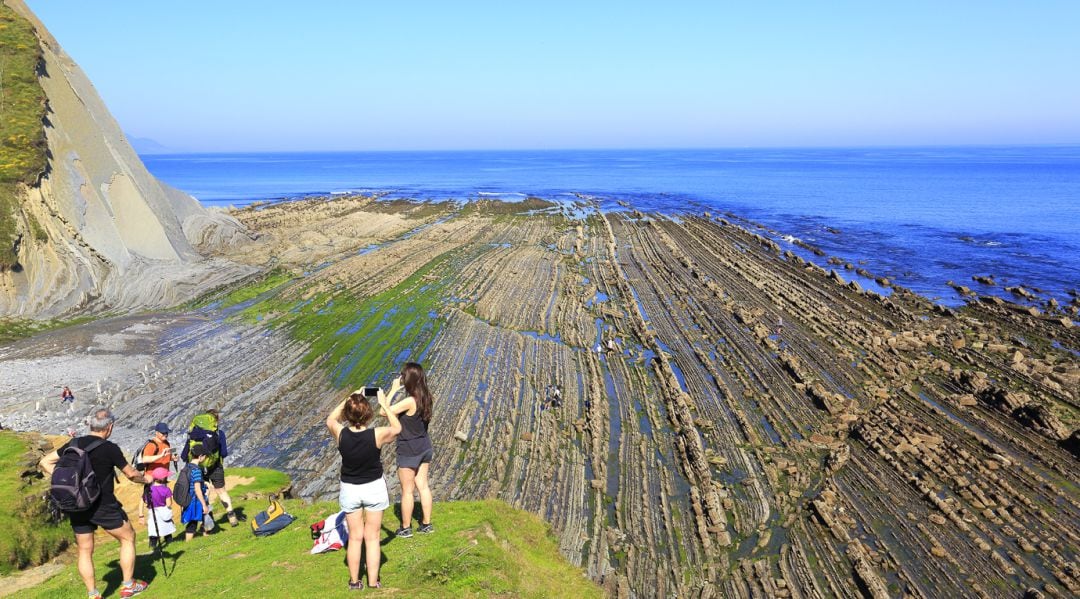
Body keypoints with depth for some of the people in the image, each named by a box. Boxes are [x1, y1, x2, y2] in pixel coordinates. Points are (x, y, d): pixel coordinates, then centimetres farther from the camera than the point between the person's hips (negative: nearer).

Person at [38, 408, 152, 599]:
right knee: (128, 538, 13)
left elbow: (45, 463, 8)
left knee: (85, 551, 14)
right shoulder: (110, 448, -13)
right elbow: (131, 474, -1)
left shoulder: (74, 444, 2)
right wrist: (145, 479, 18)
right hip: (103, 506, -5)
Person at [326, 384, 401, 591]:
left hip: (349, 489, 1)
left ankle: (355, 582, 24)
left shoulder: (340, 434, -19)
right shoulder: (377, 435, -23)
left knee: (355, 537, 15)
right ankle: (373, 583, 16)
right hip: (374, 488, -1)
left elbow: (330, 419, 5)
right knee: (372, 537, 11)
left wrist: (349, 398, 2)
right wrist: (385, 403, 0)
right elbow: (397, 428, -1)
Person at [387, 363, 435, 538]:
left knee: (407, 490, 8)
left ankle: (405, 528, 21)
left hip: (409, 450, -7)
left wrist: (393, 389, -19)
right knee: (422, 485, 17)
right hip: (424, 447, 7)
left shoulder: (409, 401, -27)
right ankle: (427, 524, 26)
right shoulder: (425, 397, -3)